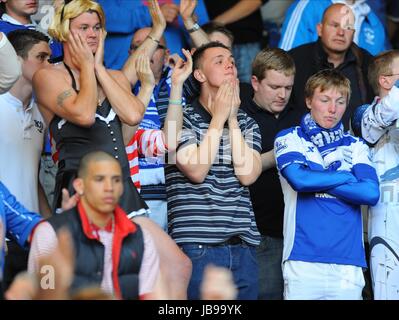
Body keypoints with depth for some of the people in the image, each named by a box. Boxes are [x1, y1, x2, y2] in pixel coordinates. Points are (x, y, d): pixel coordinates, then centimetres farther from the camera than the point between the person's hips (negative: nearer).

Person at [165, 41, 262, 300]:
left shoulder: (247, 123, 14)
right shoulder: (182, 118, 1)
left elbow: (248, 174, -1)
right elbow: (196, 171, -12)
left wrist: (232, 119, -2)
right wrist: (219, 117, -6)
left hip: (243, 246, 4)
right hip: (197, 246, -4)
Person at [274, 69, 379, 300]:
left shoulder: (355, 146, 15)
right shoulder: (290, 139, 10)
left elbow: (371, 193, -2)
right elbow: (298, 178, -10)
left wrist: (315, 181, -4)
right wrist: (349, 176, 0)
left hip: (348, 262, 2)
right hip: (303, 261, -2)